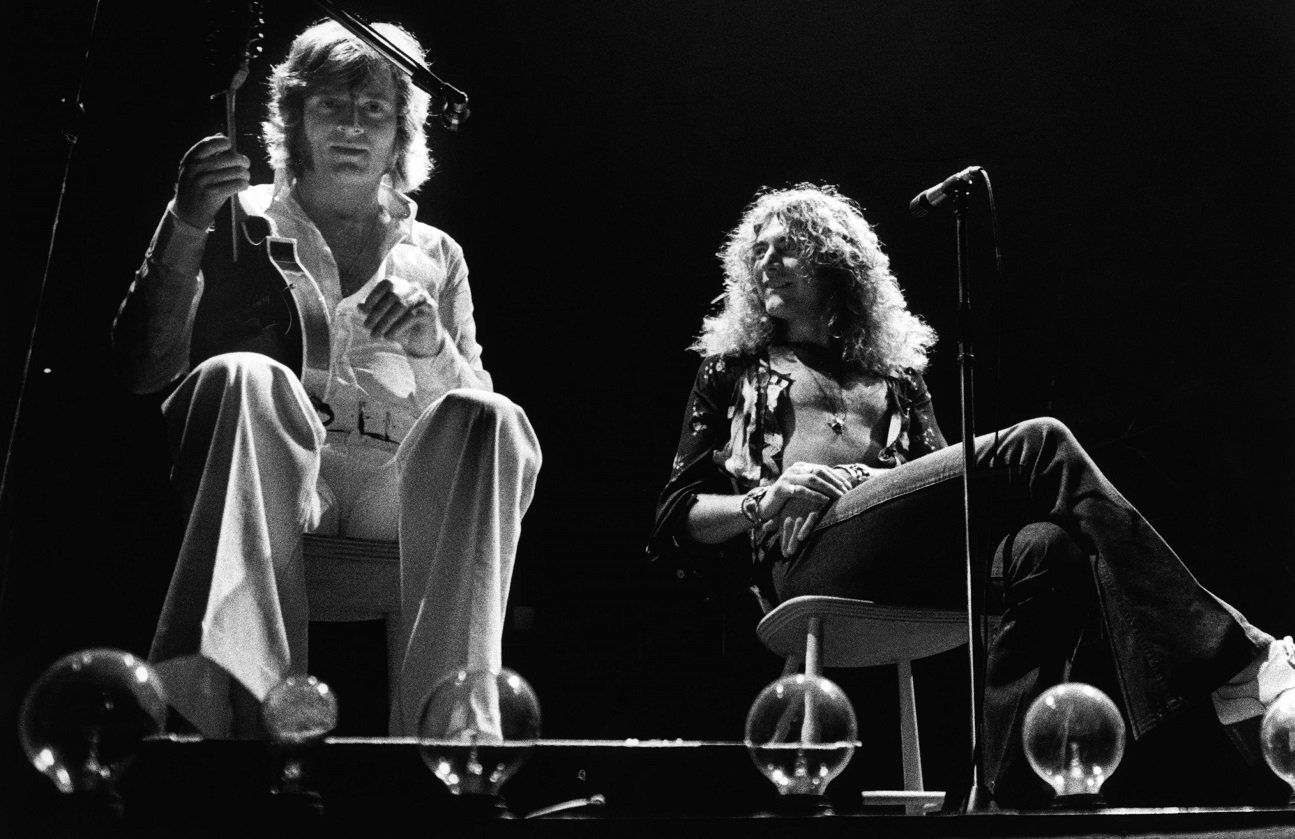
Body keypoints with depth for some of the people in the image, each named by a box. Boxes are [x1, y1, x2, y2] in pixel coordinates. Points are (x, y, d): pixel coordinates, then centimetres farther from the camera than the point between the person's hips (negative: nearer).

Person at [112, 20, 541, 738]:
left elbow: (471, 419, 15)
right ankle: (222, 697, -49)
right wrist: (184, 228, -7)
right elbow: (144, 370, 5)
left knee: (496, 421, -30)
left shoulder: (435, 256, 23)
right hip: (269, 483, -1)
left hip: (400, 497, 2)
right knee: (242, 378, -34)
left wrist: (431, 345, -6)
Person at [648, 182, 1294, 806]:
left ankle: (1011, 795, -33)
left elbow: (938, 484, 21)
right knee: (1038, 445, -22)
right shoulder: (733, 366, 24)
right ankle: (1233, 660, -23)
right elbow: (675, 519, 16)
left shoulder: (895, 371, 30)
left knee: (1048, 548, -31)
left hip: (919, 572, 4)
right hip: (808, 555, -4)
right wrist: (767, 500, -3)